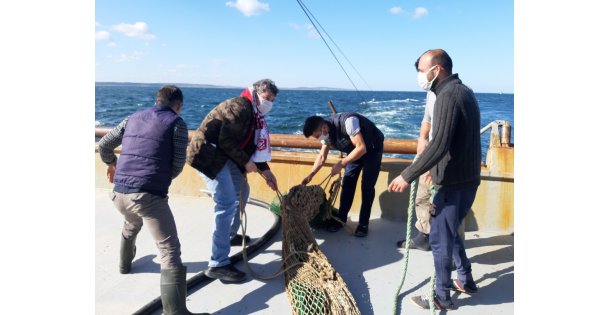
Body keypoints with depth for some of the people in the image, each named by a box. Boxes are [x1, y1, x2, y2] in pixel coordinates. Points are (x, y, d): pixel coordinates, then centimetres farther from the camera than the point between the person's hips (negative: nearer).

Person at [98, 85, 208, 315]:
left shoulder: (133, 118, 18)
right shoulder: (177, 123, 1)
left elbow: (104, 145, 25)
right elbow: (178, 164, -2)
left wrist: (111, 164, 46)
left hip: (119, 193, 7)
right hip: (149, 195, -7)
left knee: (132, 224, 39)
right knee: (170, 251, -6)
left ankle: (125, 262, 62)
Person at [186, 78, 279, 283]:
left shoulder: (253, 114, 16)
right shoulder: (240, 107, -15)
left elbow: (252, 145, 19)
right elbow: (226, 141, -22)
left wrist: (265, 170, 14)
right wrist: (246, 162, -13)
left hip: (223, 156, 11)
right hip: (208, 154, -11)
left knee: (242, 191, 23)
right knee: (227, 203, -18)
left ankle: (230, 235, 40)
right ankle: (218, 264, -14)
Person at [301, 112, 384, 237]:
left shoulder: (348, 122, -38)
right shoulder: (326, 132, -13)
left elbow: (361, 148, -37)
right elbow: (322, 156, -2)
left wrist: (341, 164, -36)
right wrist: (310, 175, -12)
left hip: (372, 149, -6)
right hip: (355, 150, 6)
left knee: (367, 186, -10)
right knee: (347, 183, 1)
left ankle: (364, 223, 1)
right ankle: (341, 218, 12)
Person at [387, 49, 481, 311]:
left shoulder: (448, 95, -18)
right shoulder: (463, 91, 13)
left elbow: (438, 145, -28)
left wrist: (408, 175, -23)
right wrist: (437, 170, 24)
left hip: (453, 182, -10)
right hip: (468, 178, 10)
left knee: (440, 239, 3)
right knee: (449, 231, 23)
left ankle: (442, 297, 18)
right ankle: (465, 280, 37)